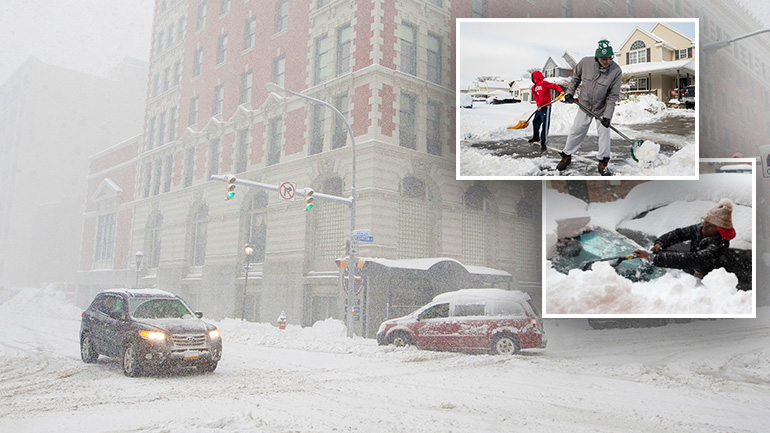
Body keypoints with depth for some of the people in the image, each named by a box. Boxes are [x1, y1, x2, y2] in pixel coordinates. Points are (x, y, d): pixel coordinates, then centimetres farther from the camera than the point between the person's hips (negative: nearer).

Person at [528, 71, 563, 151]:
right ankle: (536, 137, 41)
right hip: (539, 108, 9)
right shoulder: (534, 87, 13)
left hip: (546, 107, -9)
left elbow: (554, 86, -14)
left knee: (545, 125, -10)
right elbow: (536, 97, 11)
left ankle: (544, 143, -10)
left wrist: (561, 91, -30)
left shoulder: (543, 83, -11)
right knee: (535, 122, 20)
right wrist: (538, 105, -6)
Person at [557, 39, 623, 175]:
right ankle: (566, 156, 25)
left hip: (603, 108, -1)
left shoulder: (616, 71, -22)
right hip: (585, 104, 1)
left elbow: (613, 96, -17)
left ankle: (603, 163, 10)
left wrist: (607, 115, -21)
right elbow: (576, 77, 5)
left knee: (604, 133, -3)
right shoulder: (585, 63, -19)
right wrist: (570, 92, -1)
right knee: (576, 131, 7)